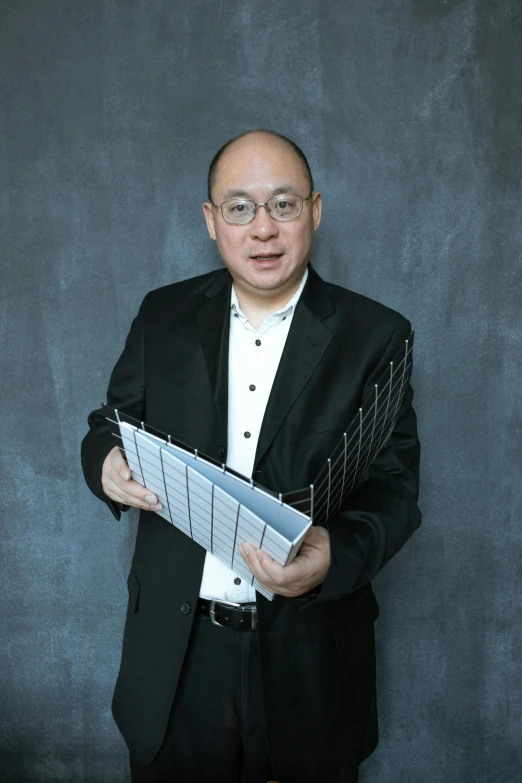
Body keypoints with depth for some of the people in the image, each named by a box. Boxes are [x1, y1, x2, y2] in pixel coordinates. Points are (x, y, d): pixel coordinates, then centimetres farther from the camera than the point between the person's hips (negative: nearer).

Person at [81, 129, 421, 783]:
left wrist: (335, 556, -27)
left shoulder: (375, 335, -5)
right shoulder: (164, 315, 3)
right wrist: (108, 463, -15)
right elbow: (107, 427, 9)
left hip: (309, 654, -1)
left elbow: (394, 484, -7)